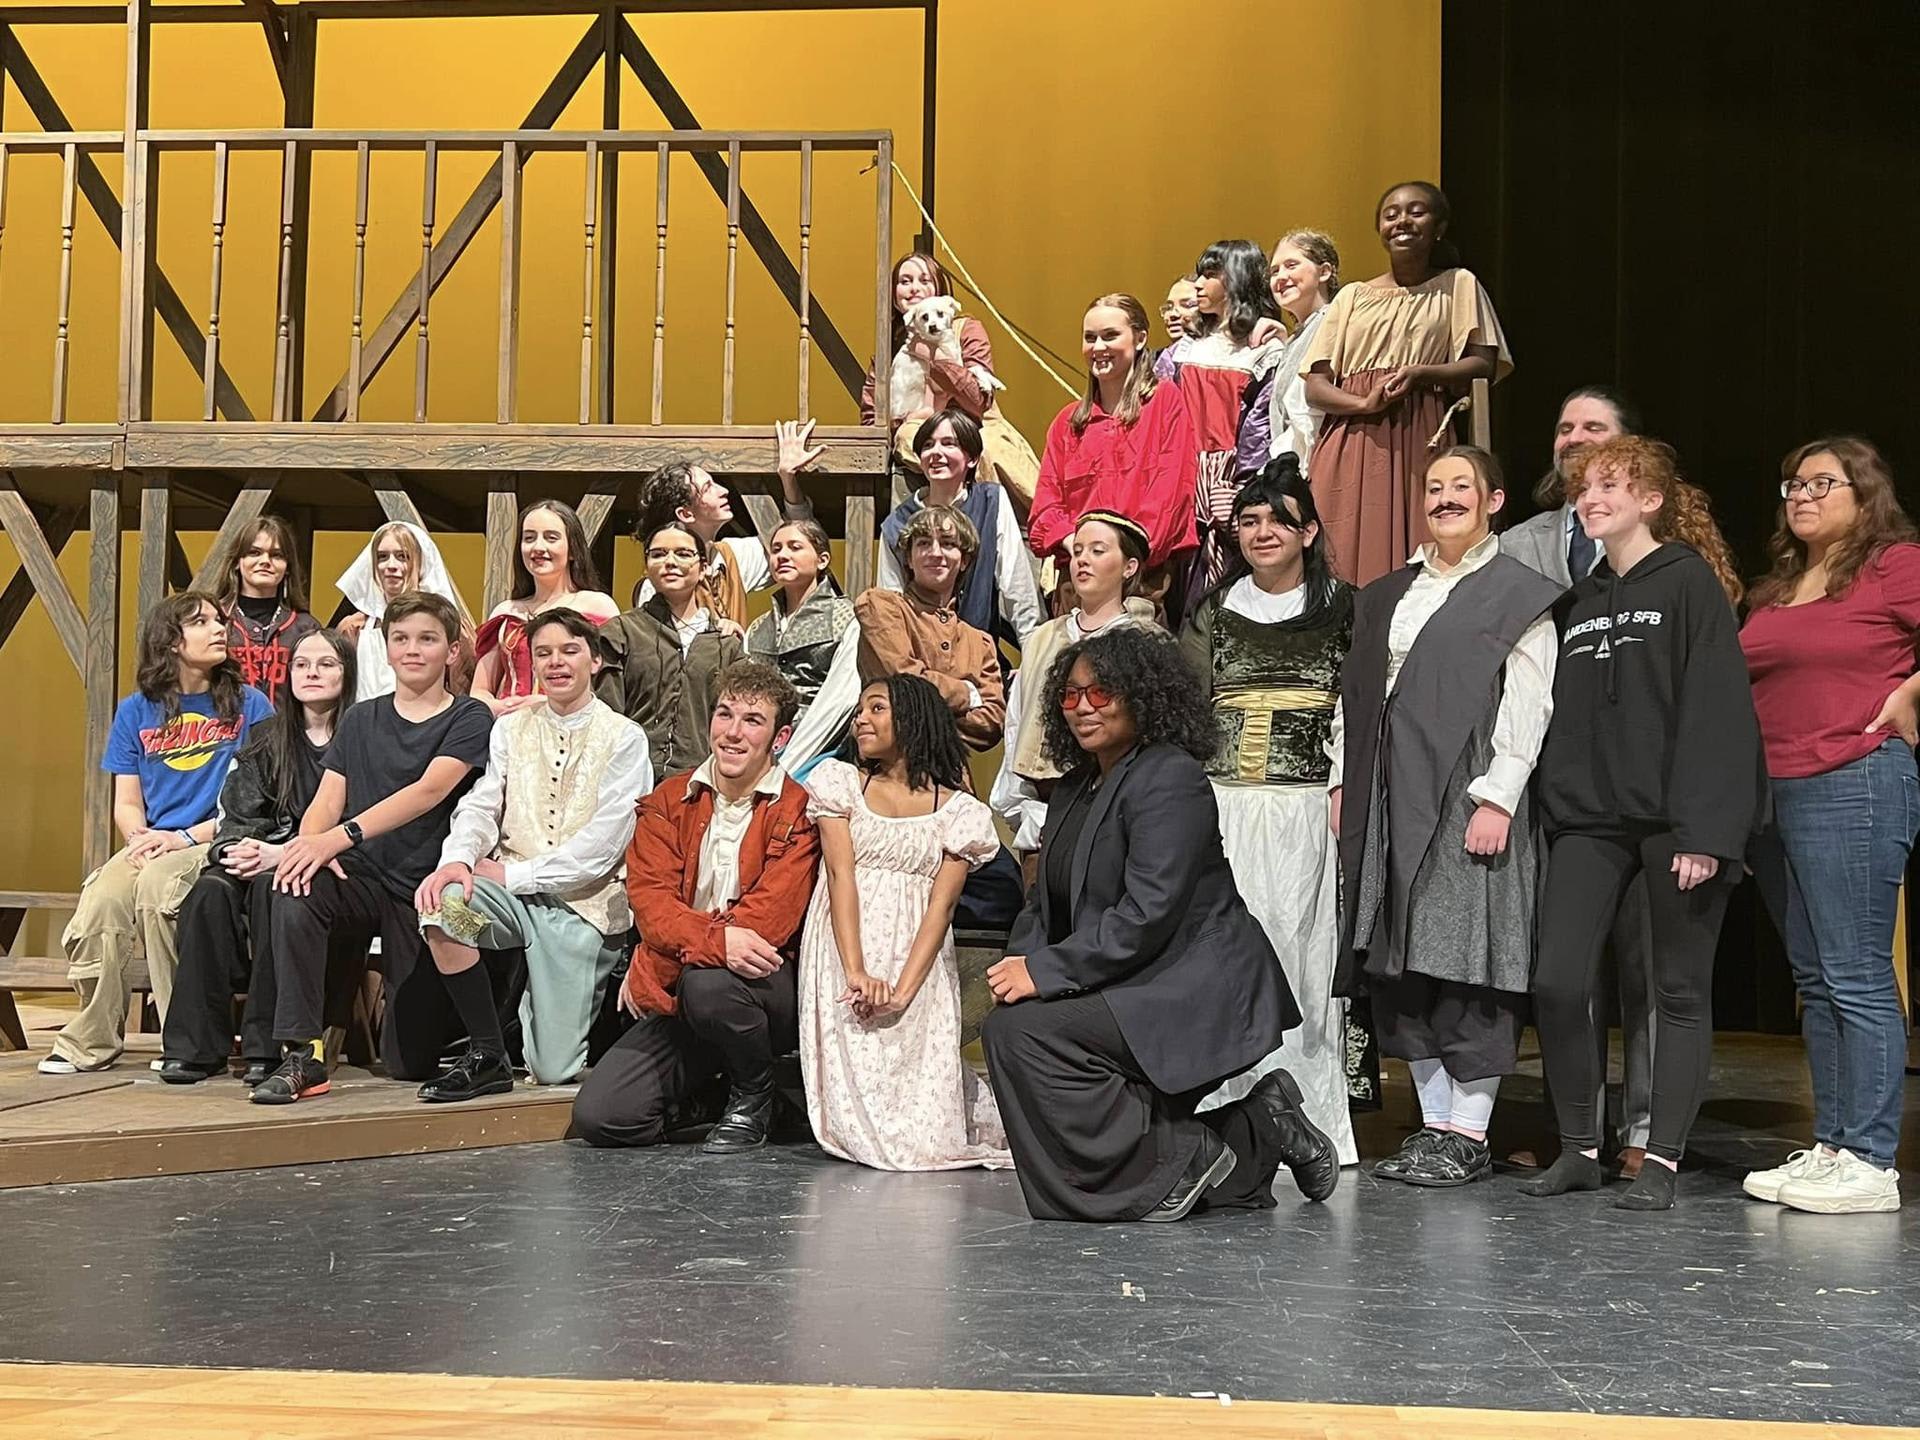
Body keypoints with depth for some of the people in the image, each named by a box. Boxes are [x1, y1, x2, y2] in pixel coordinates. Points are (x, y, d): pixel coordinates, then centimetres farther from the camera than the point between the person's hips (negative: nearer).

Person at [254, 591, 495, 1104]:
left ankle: (487, 1050, 29)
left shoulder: (469, 719, -1)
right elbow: (327, 801, 4)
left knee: (408, 1061, -7)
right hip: (365, 879, 3)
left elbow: (429, 790, -18)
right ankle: (301, 1055, -24)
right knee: (294, 890, -32)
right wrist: (310, 842, -22)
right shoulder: (360, 720, 14)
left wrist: (339, 837, -31)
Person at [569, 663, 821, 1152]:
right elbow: (649, 898, -5)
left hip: (770, 987, -4)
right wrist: (715, 939, -29)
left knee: (708, 983, -38)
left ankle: (753, 1098, -6)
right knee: (599, 1117, -15)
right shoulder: (669, 801, 8)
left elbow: (769, 918, -16)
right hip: (677, 995, 4)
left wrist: (648, 968, -16)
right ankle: (708, 1080, 18)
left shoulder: (799, 810, -5)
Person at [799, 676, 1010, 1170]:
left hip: (917, 967, 0)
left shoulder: (958, 810, 9)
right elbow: (840, 874, -1)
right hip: (845, 957, 0)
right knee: (858, 1122, -12)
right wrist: (855, 972, -16)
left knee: (923, 1135, -11)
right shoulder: (841, 782, 11)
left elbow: (942, 903, -1)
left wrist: (904, 990, -17)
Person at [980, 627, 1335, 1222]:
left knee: (1019, 1031, -22)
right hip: (1134, 993, 10)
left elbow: (1148, 914, -22)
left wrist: (1047, 971, -22)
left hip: (1194, 994, -10)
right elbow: (1045, 901, 15)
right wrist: (1021, 961, -7)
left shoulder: (1170, 779, -13)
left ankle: (1180, 1164, -12)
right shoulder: (1075, 790, 16)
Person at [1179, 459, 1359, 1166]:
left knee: (1302, 951, -6)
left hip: (1307, 810, -2)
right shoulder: (1213, 613, 14)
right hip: (1221, 809, 2)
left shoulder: (1342, 610, 8)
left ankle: (1310, 1125, -1)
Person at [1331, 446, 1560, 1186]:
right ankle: (1434, 1120, 13)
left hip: (1468, 797, -6)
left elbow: (1527, 705, -7)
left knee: (1466, 960, -7)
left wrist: (1497, 797, -15)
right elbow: (1355, 691, 19)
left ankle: (1469, 1133, -1)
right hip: (1389, 799, 6)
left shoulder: (1520, 594, 1)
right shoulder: (1386, 596, 19)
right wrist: (1344, 781, 11)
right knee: (1400, 964, 5)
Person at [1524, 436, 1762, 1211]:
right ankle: (1579, 1148, 7)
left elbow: (1717, 711, -10)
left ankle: (1660, 1161, 7)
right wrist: (1551, 809, 8)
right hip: (1588, 817, 5)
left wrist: (1705, 830, -17)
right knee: (1557, 981, -6)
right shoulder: (1578, 600, 17)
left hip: (1673, 819, -5)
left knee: (1681, 990, 2)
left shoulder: (1690, 583, -2)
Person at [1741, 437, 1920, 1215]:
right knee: (1815, 980, 11)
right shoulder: (1778, 587, 17)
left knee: (1856, 977, -7)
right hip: (1775, 793, 8)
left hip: (1852, 788, -8)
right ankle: (1829, 1148, 17)